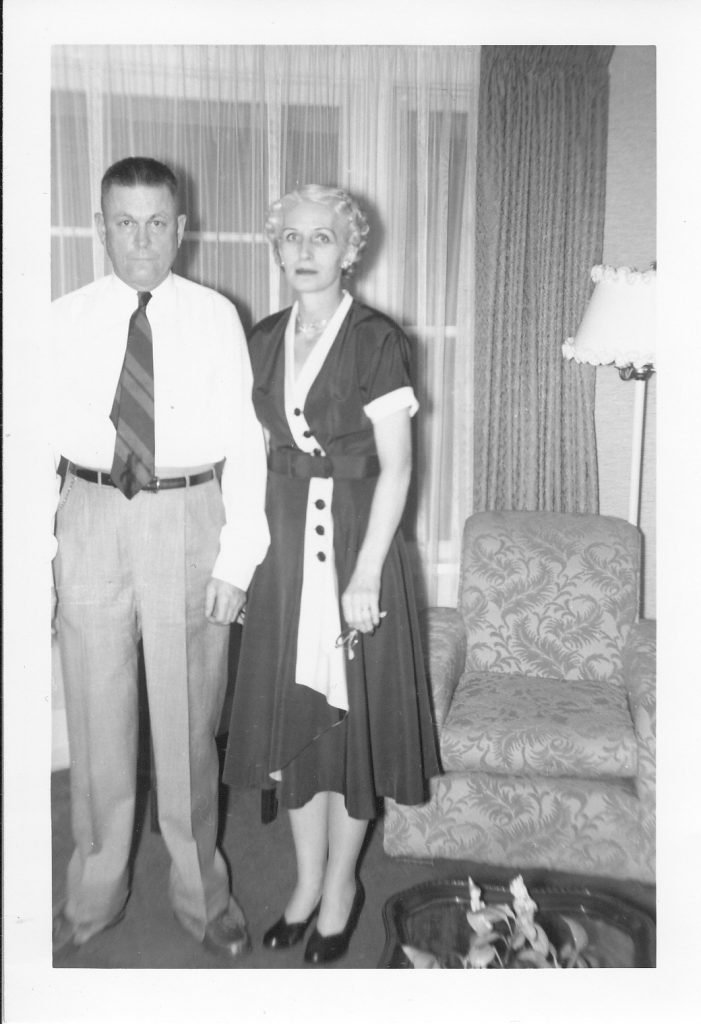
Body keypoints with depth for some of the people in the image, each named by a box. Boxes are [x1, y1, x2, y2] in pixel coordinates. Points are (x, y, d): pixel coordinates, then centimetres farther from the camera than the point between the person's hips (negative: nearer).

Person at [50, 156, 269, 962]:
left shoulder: (215, 317, -2)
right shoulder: (66, 321, 2)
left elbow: (244, 440, -3)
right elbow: (41, 440, 4)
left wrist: (238, 556, -9)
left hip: (189, 519, -1)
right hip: (92, 518, 2)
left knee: (187, 719, 9)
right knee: (96, 719, 12)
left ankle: (201, 893, 31)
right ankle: (94, 894, 33)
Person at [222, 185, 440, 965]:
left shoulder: (377, 340, -8)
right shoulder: (262, 341, 8)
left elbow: (395, 467, -11)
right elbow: (259, 454, 11)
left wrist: (366, 575, -16)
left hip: (355, 538, -5)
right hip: (283, 542, 5)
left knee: (351, 715, 6)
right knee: (292, 714, 11)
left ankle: (341, 886, 26)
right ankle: (307, 880, 30)